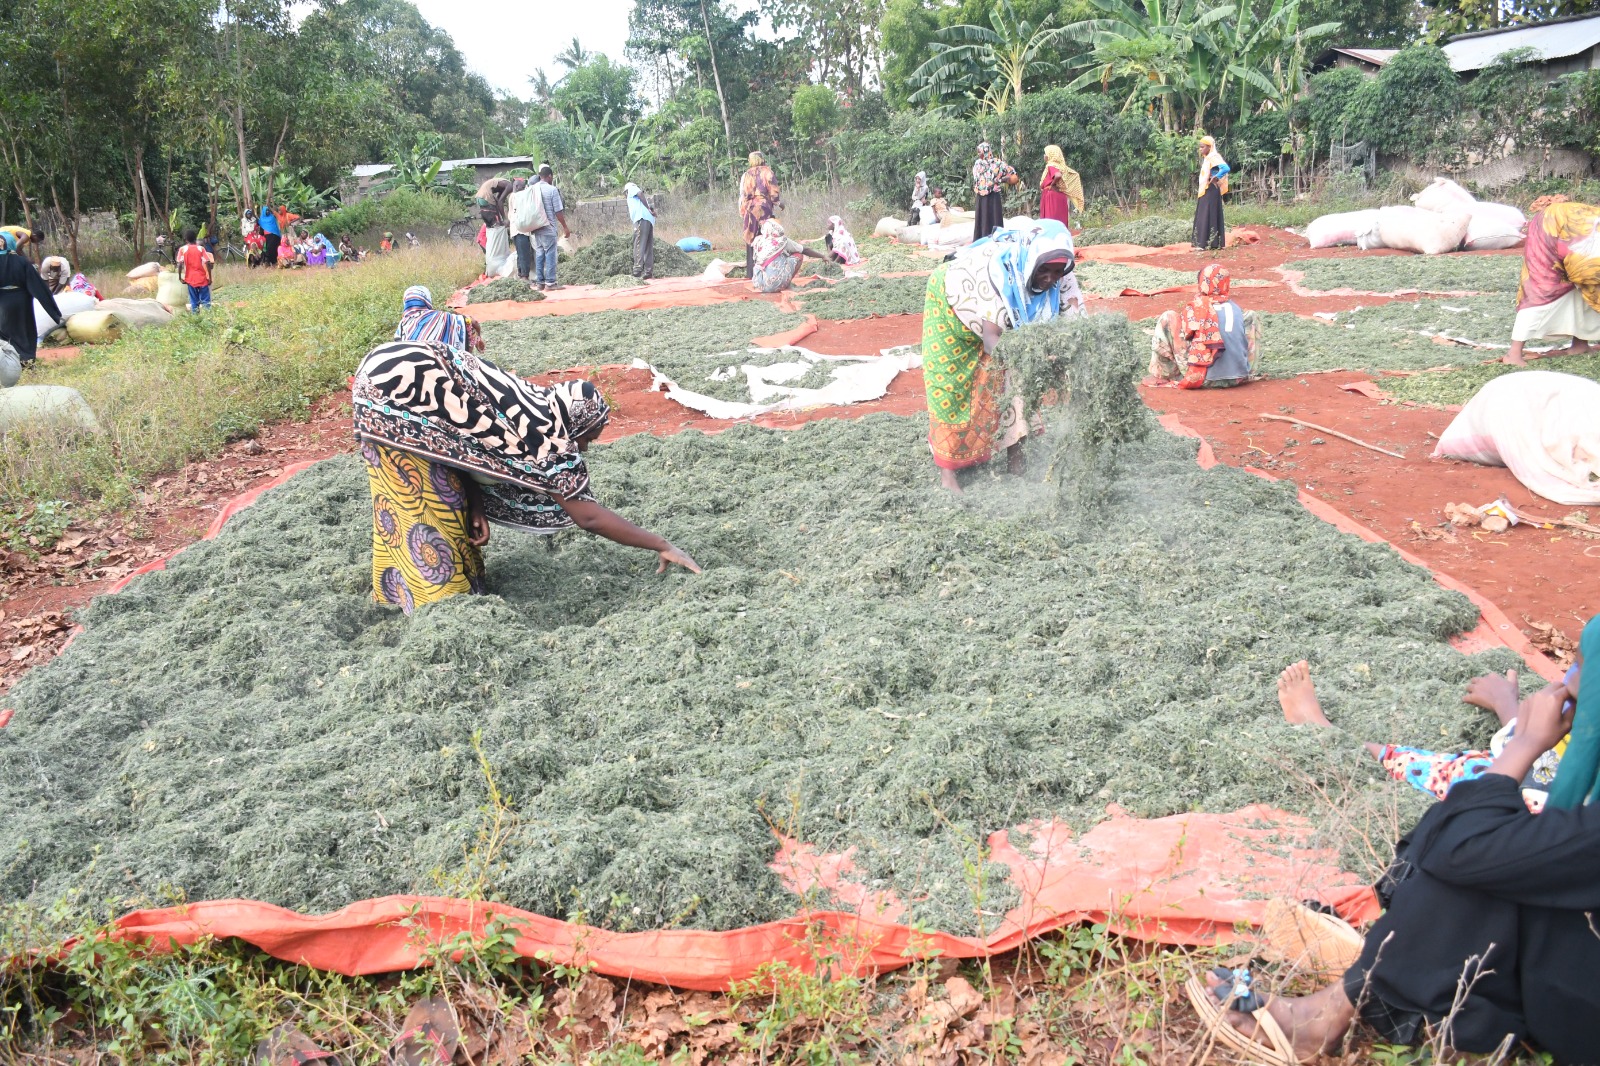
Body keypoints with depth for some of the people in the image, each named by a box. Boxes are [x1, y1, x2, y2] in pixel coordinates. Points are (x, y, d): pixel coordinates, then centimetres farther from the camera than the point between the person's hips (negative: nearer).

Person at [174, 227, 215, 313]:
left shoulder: (182, 249, 0)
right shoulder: (201, 248, -1)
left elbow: (180, 264, -8)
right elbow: (207, 263, -7)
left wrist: (180, 277, 1)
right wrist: (209, 277, -2)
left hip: (191, 279, 1)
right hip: (202, 279, -1)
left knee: (194, 302, 8)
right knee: (205, 301, 3)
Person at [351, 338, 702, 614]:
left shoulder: (535, 405, 9)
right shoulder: (548, 436, -15)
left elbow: (464, 434, 9)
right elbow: (588, 517, -13)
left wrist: (476, 507, -3)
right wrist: (662, 545, -8)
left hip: (403, 370, 9)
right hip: (396, 384, -9)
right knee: (423, 501, -1)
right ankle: (440, 603, 9)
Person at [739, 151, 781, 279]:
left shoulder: (746, 175, 6)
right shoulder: (768, 173, -1)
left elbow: (742, 196, 5)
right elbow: (774, 192, -2)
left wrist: (742, 215, 11)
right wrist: (779, 203, 17)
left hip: (750, 211, 3)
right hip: (765, 210, -2)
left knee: (751, 241, 6)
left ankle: (751, 271, 4)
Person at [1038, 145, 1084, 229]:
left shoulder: (1051, 166, -11)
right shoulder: (1060, 166, 13)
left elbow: (1058, 175, -31)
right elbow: (1075, 174, 17)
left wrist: (1052, 184, -15)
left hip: (1052, 197, -9)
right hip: (1060, 196, 9)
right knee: (1060, 220, 7)